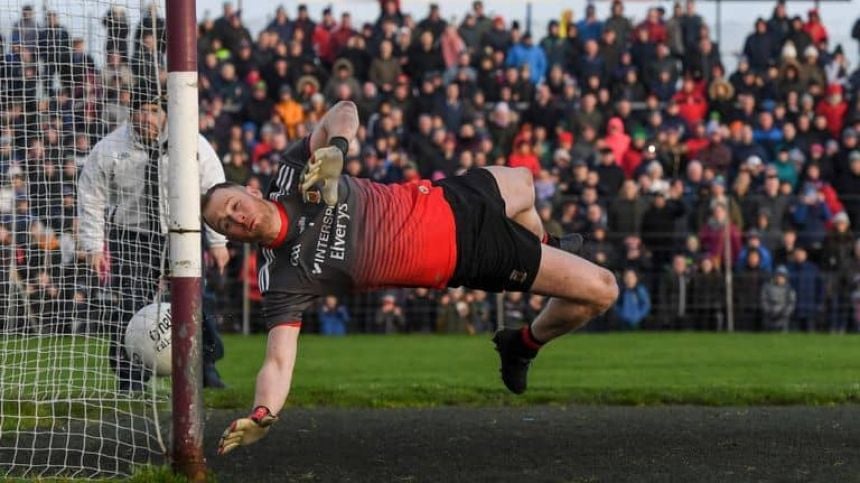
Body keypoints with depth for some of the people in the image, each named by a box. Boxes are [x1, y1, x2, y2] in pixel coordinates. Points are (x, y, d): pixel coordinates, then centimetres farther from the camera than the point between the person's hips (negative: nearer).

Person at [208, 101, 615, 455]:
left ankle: (544, 249, 68)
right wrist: (260, 414, -48)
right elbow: (278, 362, -29)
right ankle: (524, 346, 26)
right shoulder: (283, 281, -23)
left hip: (450, 203, 4)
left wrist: (334, 150, -38)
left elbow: (345, 111, -17)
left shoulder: (294, 173, -16)